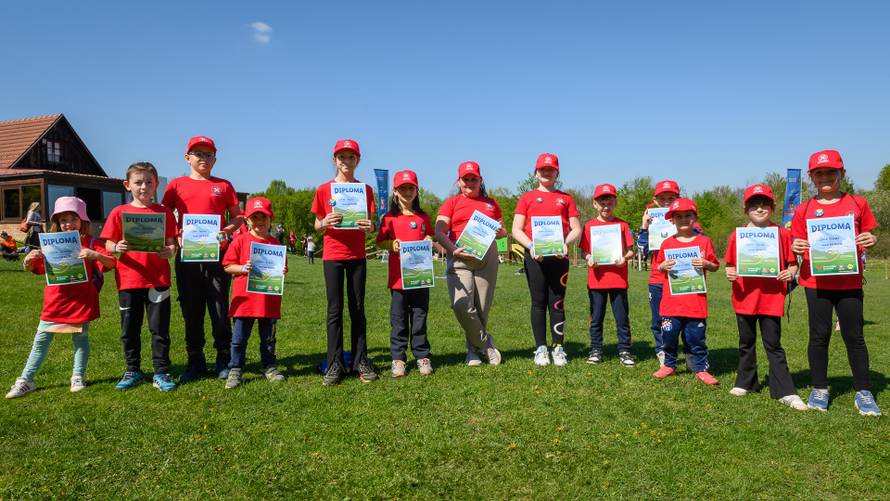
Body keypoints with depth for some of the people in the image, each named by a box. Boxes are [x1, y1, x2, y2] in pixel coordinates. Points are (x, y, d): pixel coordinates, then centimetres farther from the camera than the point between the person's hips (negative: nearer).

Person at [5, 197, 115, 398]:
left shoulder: (90, 243, -4)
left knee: (80, 338, 8)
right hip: (55, 301, 3)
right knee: (41, 340, 8)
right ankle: (25, 380, 17)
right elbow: (31, 268, 11)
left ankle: (78, 377, 23)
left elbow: (111, 263, -13)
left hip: (81, 301, -3)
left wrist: (95, 255, -32)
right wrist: (29, 258, -12)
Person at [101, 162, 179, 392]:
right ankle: (132, 371, 25)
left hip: (158, 280, -1)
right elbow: (108, 244, 4)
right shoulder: (119, 213, 5)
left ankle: (161, 373, 12)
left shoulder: (164, 212, 4)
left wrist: (169, 251, -20)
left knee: (160, 328, 3)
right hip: (128, 280, 1)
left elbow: (172, 244, 2)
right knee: (129, 329, 11)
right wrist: (117, 248, -18)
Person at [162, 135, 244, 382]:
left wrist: (228, 230, -10)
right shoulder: (176, 185, 10)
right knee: (191, 311, 7)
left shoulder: (223, 186, 8)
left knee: (220, 310, 3)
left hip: (217, 254, -1)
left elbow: (238, 216, 10)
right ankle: (195, 362, 19)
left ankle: (223, 361, 14)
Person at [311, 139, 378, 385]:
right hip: (332, 255, -1)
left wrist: (369, 227, -18)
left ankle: (360, 361, 11)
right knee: (335, 309, 1)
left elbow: (371, 224, 5)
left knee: (357, 309, 5)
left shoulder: (366, 189, 5)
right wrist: (325, 223, -17)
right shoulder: (324, 190, 3)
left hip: (357, 255, 1)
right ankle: (334, 364, 6)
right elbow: (317, 225, 5)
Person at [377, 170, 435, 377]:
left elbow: (430, 237, 17)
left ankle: (422, 356, 15)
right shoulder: (389, 218, 4)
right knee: (399, 319, 4)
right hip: (398, 276, -1)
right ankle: (398, 358, 12)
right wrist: (392, 244, -14)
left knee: (419, 317, 7)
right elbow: (380, 241, 5)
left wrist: (428, 241, -5)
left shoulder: (423, 217, 9)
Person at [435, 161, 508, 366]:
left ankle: (474, 348, 23)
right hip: (459, 257, -2)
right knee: (461, 305, -19)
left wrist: (500, 232, -1)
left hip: (487, 257, 2)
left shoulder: (490, 203, 21)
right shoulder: (451, 203, 12)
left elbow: (503, 230, 24)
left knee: (482, 308, 2)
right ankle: (485, 342, 3)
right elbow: (439, 232, 1)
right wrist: (453, 250, -17)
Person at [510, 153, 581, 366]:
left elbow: (576, 229, 10)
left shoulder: (565, 198, 14)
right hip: (534, 256, 0)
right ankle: (541, 349, 9)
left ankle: (558, 348, 9)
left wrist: (565, 243, -10)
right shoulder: (527, 197, 11)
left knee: (557, 302, 1)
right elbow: (517, 230, 5)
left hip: (559, 255, 1)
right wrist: (531, 245, -12)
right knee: (539, 302, 2)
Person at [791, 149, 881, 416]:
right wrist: (797, 249, -15)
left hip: (849, 281, 0)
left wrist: (871, 240, -11)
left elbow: (866, 238, 11)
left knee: (854, 335, 6)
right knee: (819, 335, 7)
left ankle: (863, 392, 18)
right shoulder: (804, 210, 3)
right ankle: (819, 390, 19)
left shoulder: (857, 204, 5)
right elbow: (798, 244, 7)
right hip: (816, 282, 0)